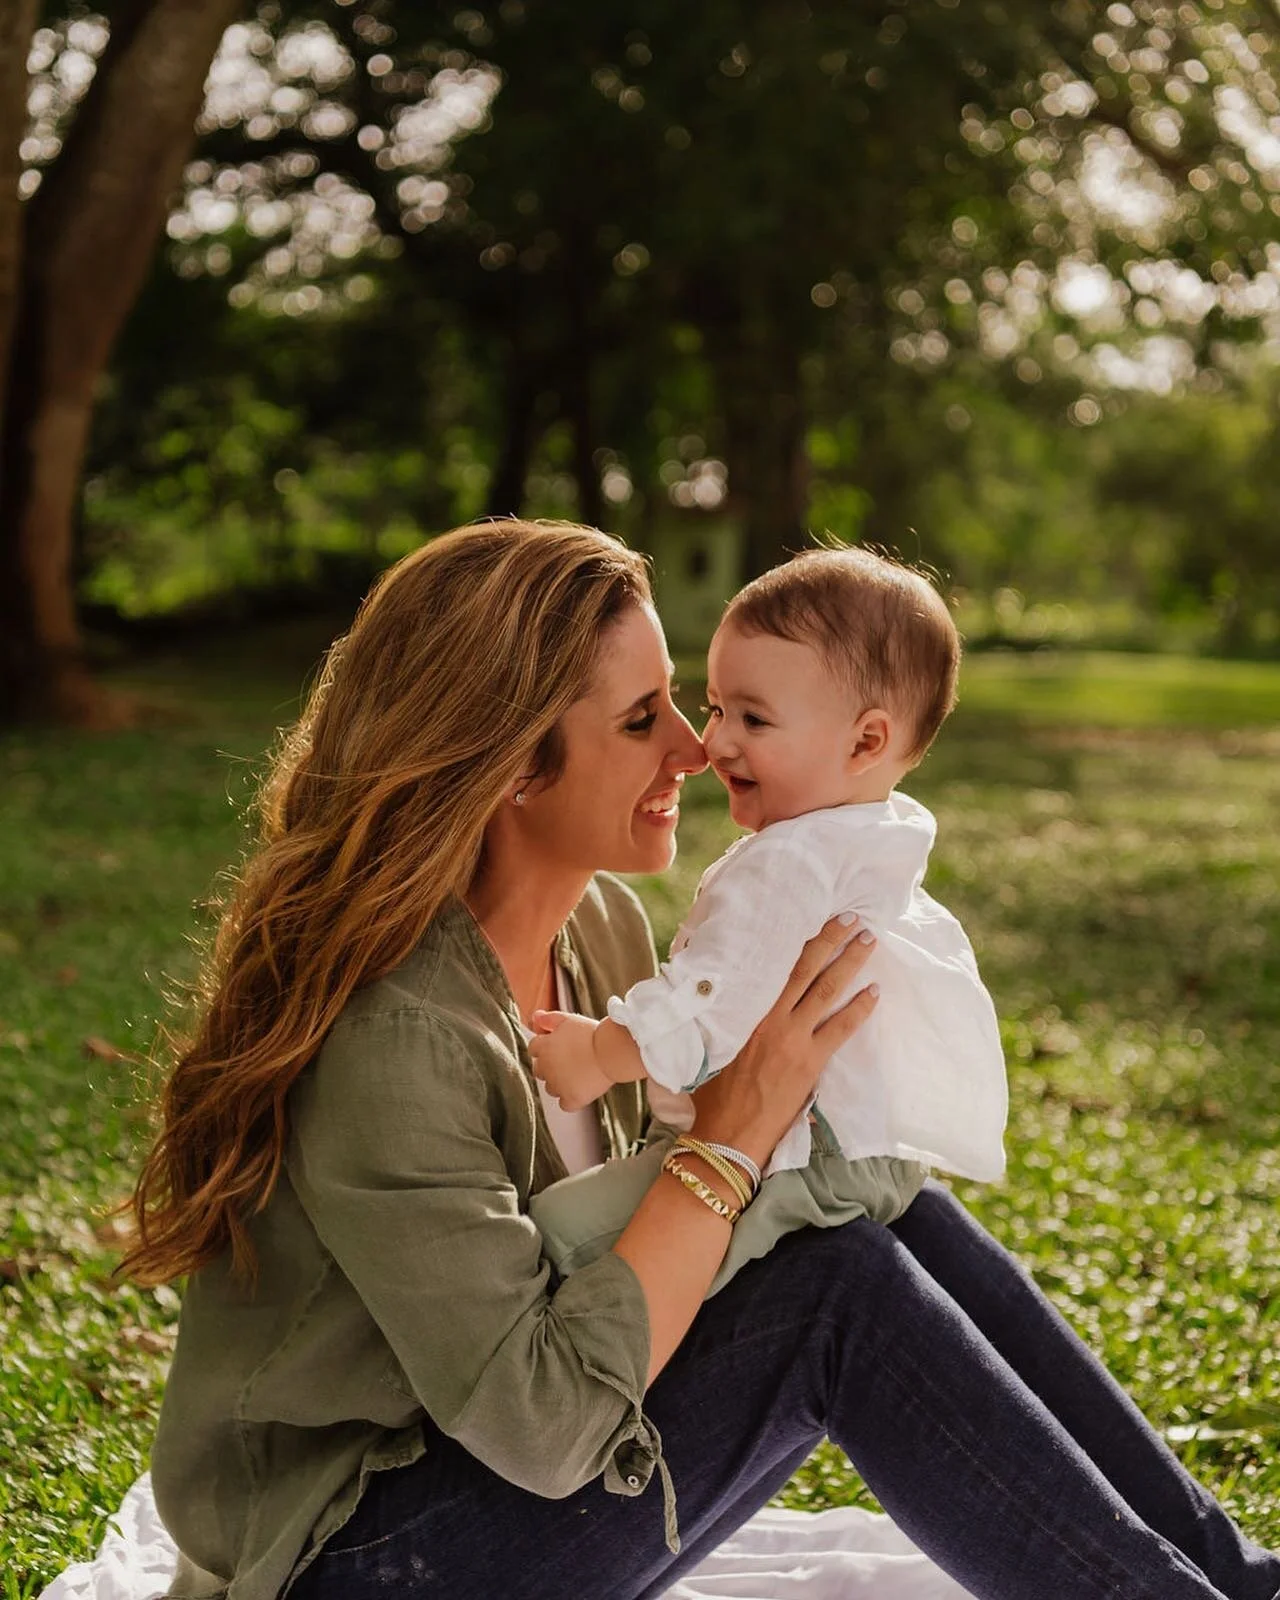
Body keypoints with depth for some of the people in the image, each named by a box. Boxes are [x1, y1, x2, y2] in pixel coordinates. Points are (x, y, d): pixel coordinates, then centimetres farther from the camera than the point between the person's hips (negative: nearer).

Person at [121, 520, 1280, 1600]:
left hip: (481, 1466, 8)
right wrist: (737, 1128, -27)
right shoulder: (390, 1032, -28)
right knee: (842, 1293, -22)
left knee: (894, 1215, -7)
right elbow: (543, 1425, -29)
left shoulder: (602, 926, -1)